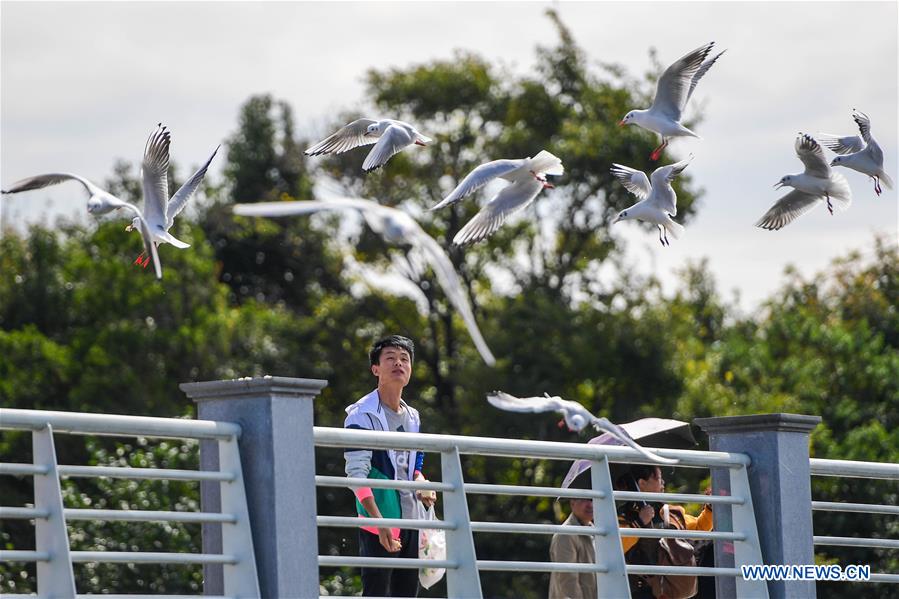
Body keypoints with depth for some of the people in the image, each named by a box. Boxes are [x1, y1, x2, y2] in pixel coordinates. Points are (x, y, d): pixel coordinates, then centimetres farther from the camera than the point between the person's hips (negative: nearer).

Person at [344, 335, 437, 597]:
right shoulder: (363, 415, -9)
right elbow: (356, 473, -15)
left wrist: (421, 486, 1)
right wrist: (379, 521, -24)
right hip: (379, 524, -8)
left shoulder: (412, 417, 15)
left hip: (409, 521, 8)